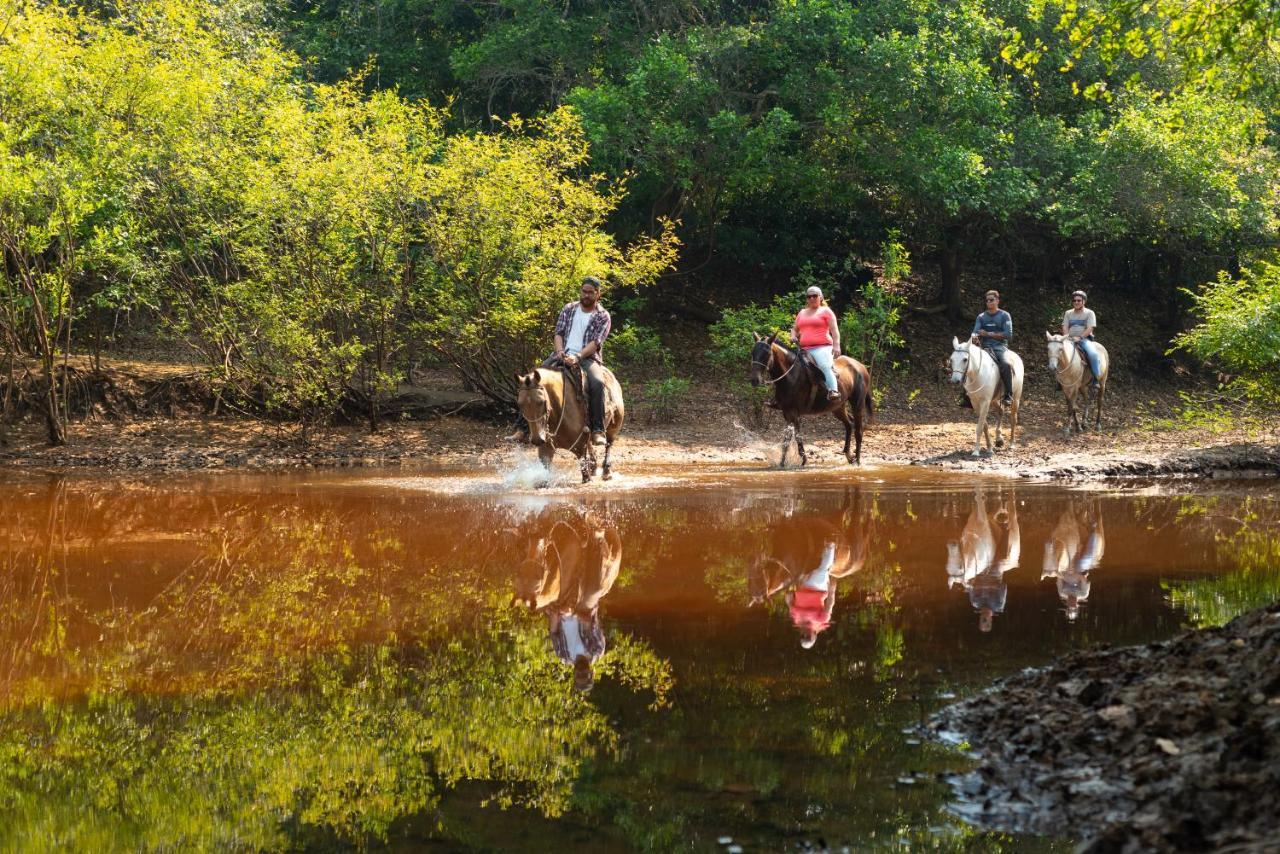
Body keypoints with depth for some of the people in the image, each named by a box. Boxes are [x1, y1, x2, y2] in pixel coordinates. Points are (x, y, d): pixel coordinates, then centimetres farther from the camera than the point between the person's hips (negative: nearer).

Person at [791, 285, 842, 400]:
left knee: (825, 366, -30)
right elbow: (795, 329, 32)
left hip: (822, 347, -7)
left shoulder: (826, 311, 7)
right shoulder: (802, 313, 23)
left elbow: (834, 330, 0)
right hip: (803, 349, 7)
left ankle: (833, 391, -41)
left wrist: (836, 346, -14)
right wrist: (793, 336, 8)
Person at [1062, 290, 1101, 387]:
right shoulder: (1068, 313, 15)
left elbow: (1089, 329, -7)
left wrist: (1079, 337, -21)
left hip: (1085, 339, -4)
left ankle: (1096, 379, -25)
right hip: (1070, 339, 4)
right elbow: (1065, 327, 9)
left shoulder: (1089, 313, 4)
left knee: (1092, 354, -33)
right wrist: (1067, 337, -12)